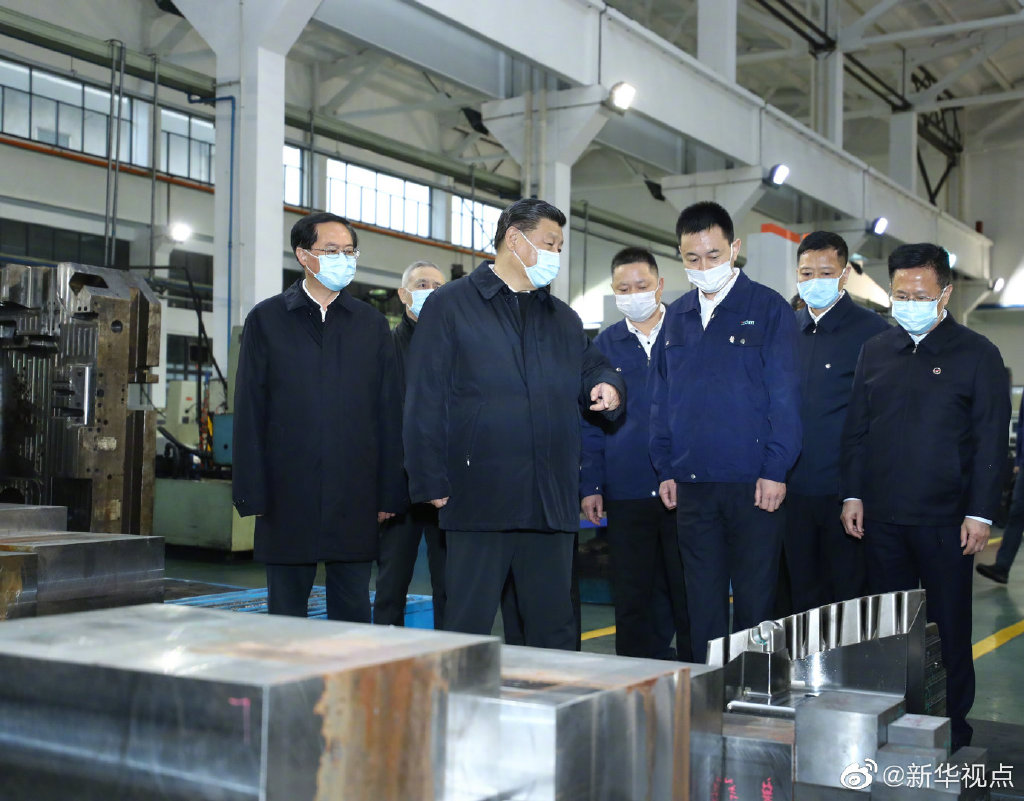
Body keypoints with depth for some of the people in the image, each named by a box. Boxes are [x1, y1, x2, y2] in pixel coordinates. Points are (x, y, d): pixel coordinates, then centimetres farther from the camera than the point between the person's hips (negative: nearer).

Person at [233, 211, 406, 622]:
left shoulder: (371, 323, 10)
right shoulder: (266, 320, 6)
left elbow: (389, 413, 8)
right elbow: (249, 412, 2)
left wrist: (389, 493, 2)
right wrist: (252, 494, -4)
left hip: (356, 494, 1)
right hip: (289, 495, -1)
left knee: (353, 610, 6)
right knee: (286, 609, 7)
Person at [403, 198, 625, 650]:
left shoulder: (562, 318, 20)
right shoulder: (449, 305, 3)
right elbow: (426, 400, -2)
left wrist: (608, 387, 2)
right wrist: (432, 481, -10)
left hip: (551, 501, 5)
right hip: (479, 498, -5)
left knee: (554, 628, 10)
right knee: (467, 626, -1)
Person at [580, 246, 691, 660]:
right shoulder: (604, 345, 10)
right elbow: (590, 421, 11)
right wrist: (590, 486, 3)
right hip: (626, 494, 2)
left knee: (690, 598, 3)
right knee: (633, 602, 8)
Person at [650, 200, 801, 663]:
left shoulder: (768, 309, -1)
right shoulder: (677, 317, 12)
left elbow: (785, 396, -4)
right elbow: (661, 399, 15)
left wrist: (775, 471, -11)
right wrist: (665, 469, 8)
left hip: (753, 483, -4)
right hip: (691, 483, 4)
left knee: (754, 599, 3)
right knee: (703, 601, 10)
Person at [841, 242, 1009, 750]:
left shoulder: (976, 354, 0)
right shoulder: (875, 352, 11)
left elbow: (991, 440, -3)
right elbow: (855, 430, 13)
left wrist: (980, 513, -8)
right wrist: (853, 494, 6)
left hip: (945, 519, -3)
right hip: (882, 518, 4)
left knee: (947, 628, 5)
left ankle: (952, 730, 17)